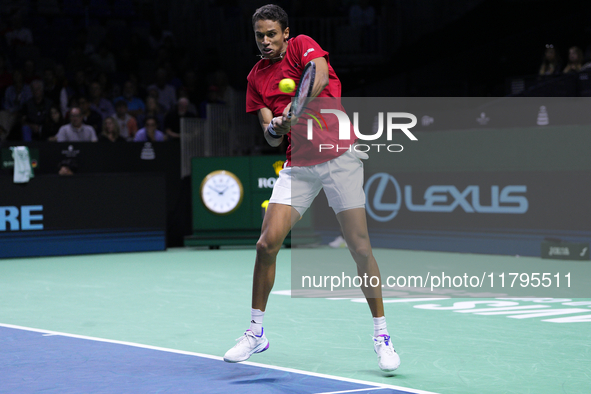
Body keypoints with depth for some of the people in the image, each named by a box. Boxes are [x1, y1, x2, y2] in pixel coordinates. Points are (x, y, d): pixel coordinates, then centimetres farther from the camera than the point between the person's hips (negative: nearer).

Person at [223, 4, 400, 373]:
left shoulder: (303, 45, 0)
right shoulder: (257, 77, 12)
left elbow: (320, 74, -23)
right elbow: (272, 138, 7)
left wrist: (295, 107, -37)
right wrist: (274, 128, -17)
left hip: (339, 154, -4)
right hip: (299, 165, 4)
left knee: (360, 247, -6)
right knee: (267, 243, -8)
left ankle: (382, 335, 8)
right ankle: (257, 331, 8)